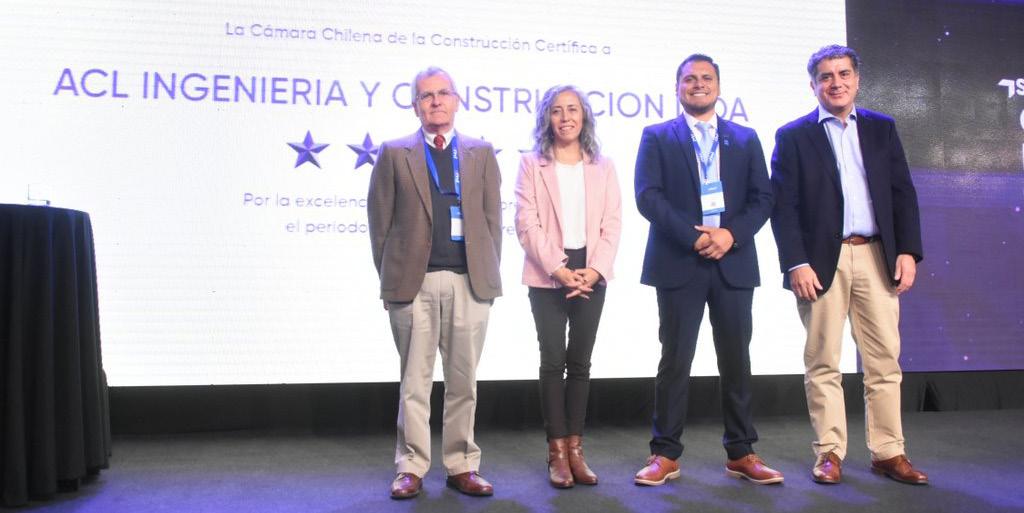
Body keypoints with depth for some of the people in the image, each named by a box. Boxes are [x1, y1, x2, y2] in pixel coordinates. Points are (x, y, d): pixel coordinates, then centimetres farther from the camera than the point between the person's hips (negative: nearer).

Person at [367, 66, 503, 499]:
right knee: (415, 381, 5)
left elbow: (492, 218, 10)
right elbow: (380, 220, 5)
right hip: (414, 282, -1)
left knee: (463, 381, 7)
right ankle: (411, 469, 15)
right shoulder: (395, 153, 7)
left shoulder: (481, 153, 12)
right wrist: (390, 276, 1)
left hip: (469, 282, 2)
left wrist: (488, 273, 4)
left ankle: (462, 466, 19)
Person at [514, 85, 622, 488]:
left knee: (580, 362, 6)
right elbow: (527, 224, -5)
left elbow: (612, 224, 4)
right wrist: (558, 269, -14)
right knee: (553, 360, -3)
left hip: (591, 276, 2)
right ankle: (557, 452, 6)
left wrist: (594, 270, -11)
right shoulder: (531, 164, 4)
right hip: (547, 276, -2)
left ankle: (575, 449, 13)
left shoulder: (603, 167, 11)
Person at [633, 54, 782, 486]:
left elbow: (762, 198, 7)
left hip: (734, 262, 3)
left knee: (736, 361, 7)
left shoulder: (745, 138, 15)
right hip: (679, 263, -2)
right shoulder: (657, 137, 8)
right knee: (675, 361, 1)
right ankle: (665, 454, 10)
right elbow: (648, 196, -5)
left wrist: (731, 234, -11)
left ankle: (740, 453, 18)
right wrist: (694, 237, -15)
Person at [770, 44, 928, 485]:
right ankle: (830, 453, 12)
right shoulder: (793, 136, 4)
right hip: (822, 260, -3)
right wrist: (795, 263, -12)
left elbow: (903, 194, 10)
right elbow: (783, 206, -3)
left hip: (877, 257, 3)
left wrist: (908, 251, 0)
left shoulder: (881, 128, 13)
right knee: (823, 363, 3)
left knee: (884, 361, 5)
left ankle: (887, 452, 15)